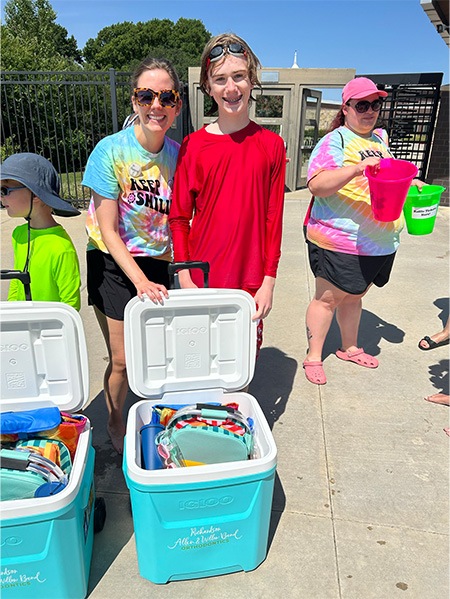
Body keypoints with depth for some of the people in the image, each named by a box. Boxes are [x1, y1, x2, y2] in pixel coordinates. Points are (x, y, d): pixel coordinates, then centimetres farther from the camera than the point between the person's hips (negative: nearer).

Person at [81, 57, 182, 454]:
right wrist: (141, 282, -22)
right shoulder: (112, 151, -16)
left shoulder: (178, 154, -3)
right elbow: (108, 232, -15)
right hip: (113, 264, -3)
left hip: (156, 264, 4)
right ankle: (115, 426, 31)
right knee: (123, 359, 1)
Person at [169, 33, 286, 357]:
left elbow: (274, 219, 0)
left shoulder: (271, 144, 0)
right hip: (202, 279, 0)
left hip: (251, 281, 1)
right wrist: (185, 279, -6)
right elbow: (179, 218, 0)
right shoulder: (193, 145, -2)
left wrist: (269, 281, -3)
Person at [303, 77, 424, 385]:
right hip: (340, 240, -7)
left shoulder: (380, 137, 14)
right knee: (328, 298, 3)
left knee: (353, 295, 20)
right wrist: (357, 168, -34)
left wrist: (409, 182, 13)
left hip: (381, 241, 7)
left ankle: (350, 348, 37)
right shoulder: (334, 141, -10)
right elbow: (316, 185, -24)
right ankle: (313, 357, 18)